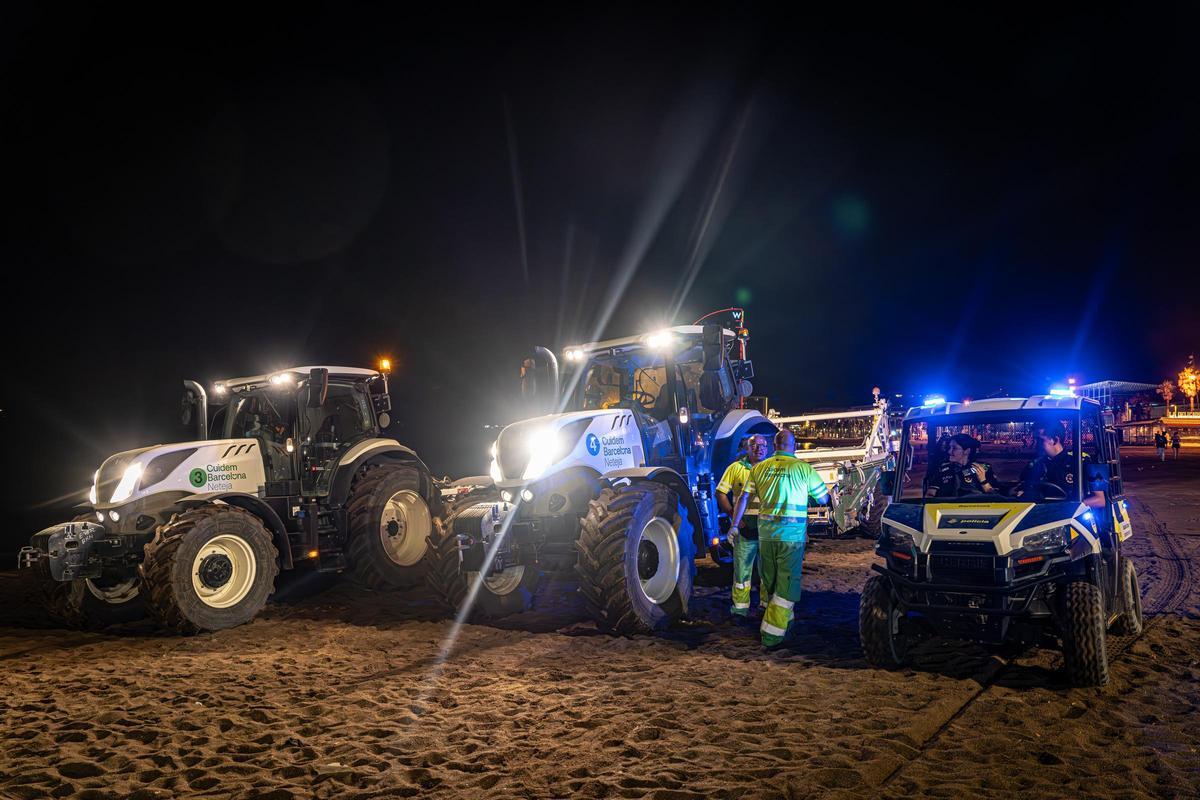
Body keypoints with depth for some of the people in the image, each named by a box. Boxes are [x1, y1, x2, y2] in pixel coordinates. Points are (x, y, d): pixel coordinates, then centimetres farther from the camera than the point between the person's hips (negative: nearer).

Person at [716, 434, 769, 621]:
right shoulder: (736, 468, 3)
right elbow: (720, 493, 2)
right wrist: (733, 516, -8)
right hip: (744, 528, -2)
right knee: (742, 567, 2)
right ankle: (740, 606, 10)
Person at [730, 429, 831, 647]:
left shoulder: (759, 468, 5)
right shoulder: (804, 469, -4)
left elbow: (744, 498, 4)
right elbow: (824, 499, 6)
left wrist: (735, 525, 13)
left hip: (765, 532, 4)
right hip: (792, 534, -4)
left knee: (769, 582, 20)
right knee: (786, 585, 3)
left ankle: (784, 618, 36)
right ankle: (772, 635, -1)